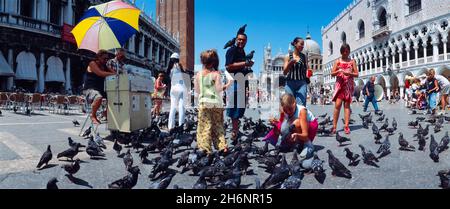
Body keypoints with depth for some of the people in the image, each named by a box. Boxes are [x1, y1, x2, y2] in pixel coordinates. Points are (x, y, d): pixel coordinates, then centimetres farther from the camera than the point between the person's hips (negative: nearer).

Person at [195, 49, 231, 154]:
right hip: (216, 103, -1)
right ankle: (222, 146, 7)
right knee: (218, 126, 9)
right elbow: (218, 88, -9)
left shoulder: (198, 74, 2)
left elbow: (197, 90, 7)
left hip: (203, 103, 1)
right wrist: (226, 85, 6)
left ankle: (204, 147, -1)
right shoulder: (216, 74, -6)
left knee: (205, 126, 3)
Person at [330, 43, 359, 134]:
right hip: (339, 85, 0)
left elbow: (356, 74, 5)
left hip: (349, 85, 0)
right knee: (337, 104, -11)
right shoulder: (338, 61, 10)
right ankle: (334, 126, -9)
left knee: (347, 105, -2)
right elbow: (332, 73, 6)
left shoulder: (352, 61, 9)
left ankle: (346, 126, -3)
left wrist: (349, 73, -14)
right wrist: (338, 71, -15)